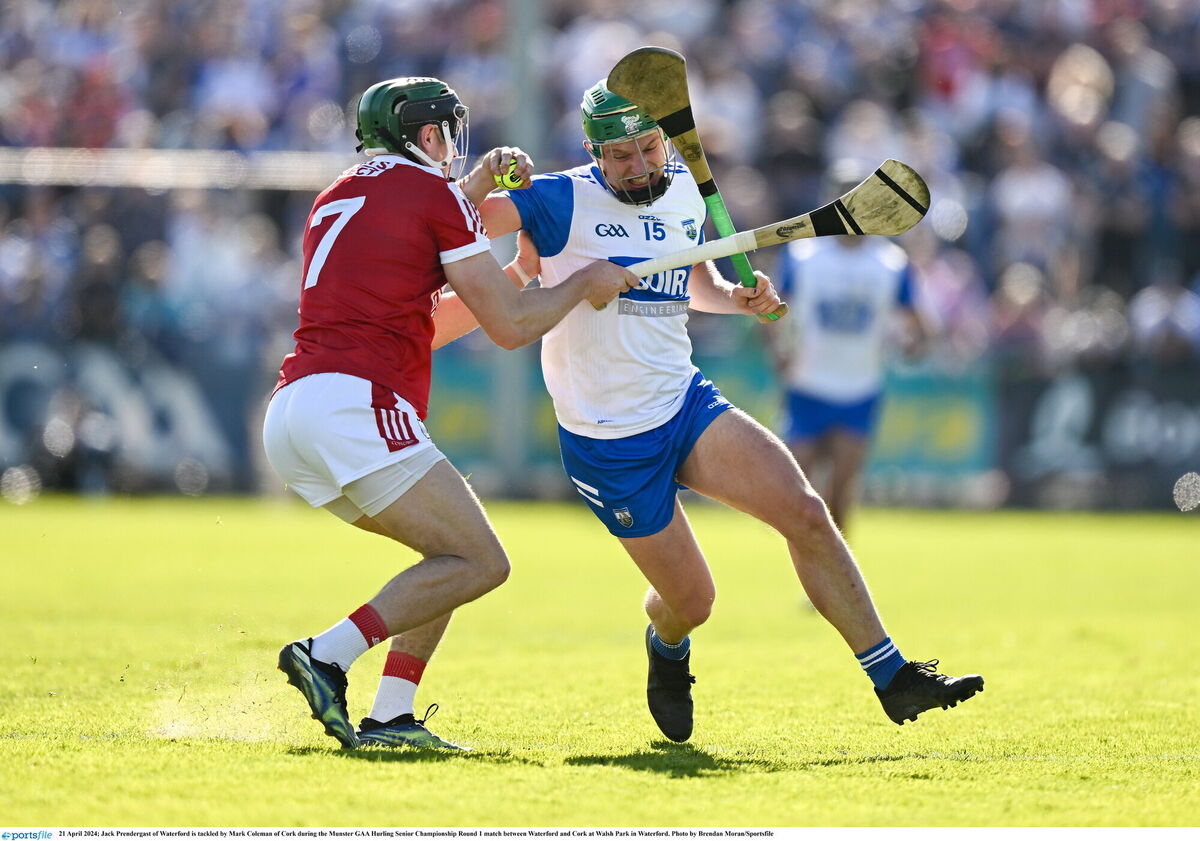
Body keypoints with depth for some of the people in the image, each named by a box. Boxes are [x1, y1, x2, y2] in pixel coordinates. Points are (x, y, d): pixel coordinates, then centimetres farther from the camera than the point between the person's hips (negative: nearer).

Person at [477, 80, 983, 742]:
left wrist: (736, 297, 3)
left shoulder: (685, 193, 4)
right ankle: (667, 650, 43)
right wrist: (526, 263, -23)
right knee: (690, 601, 2)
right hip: (608, 443, -5)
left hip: (684, 401, 5)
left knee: (805, 513, -14)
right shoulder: (565, 202, -16)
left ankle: (893, 678, -6)